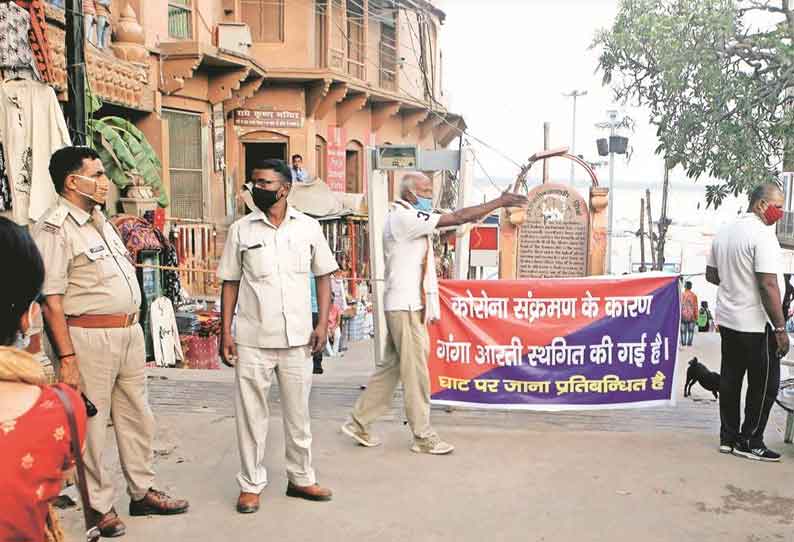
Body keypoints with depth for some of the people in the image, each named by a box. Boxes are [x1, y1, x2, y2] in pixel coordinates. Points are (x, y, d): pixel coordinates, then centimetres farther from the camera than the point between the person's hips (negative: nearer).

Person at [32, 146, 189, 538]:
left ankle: (142, 493, 31)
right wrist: (67, 358, -20)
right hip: (89, 338, -9)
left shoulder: (100, 221, 14)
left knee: (137, 417, 16)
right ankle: (100, 507, 19)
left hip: (130, 333, 9)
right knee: (90, 424, 4)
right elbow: (51, 300, -18)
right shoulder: (55, 229, -13)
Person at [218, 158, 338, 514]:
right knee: (251, 414, 7)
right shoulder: (240, 230, 1)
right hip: (252, 340, 0)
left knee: (298, 412, 12)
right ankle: (251, 484, 21)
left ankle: (301, 478, 27)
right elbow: (230, 283, 5)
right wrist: (226, 333, -1)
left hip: (297, 338, 1)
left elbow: (323, 276, 7)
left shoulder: (309, 228, 1)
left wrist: (322, 324, -2)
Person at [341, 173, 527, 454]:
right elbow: (458, 218, -18)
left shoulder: (410, 219, 19)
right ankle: (423, 437, 7)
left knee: (391, 366, 14)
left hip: (408, 306, 10)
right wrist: (500, 201, -14)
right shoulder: (404, 217, -15)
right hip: (406, 307, -10)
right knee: (415, 372, -3)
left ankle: (358, 423, 21)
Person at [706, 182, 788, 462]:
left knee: (730, 379, 13)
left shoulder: (724, 232, 9)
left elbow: (711, 275, 17)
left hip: (727, 319, 8)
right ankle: (750, 442, 11)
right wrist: (780, 328, -18)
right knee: (765, 383, 4)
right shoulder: (762, 235, -16)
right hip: (756, 324, -8)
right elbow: (768, 285, -21)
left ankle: (728, 438, 19)